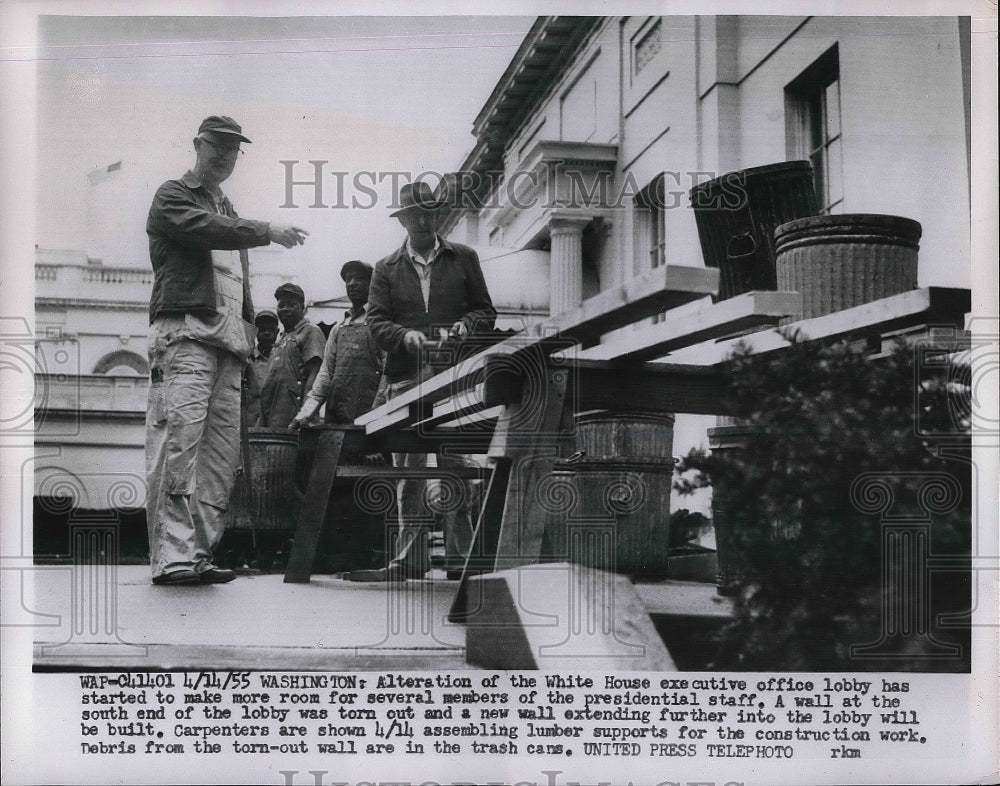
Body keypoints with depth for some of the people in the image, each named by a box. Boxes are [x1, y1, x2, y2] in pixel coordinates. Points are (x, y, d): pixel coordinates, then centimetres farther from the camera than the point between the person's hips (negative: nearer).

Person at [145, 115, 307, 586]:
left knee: (222, 454, -1)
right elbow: (206, 229, -13)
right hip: (184, 330, -7)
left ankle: (198, 555, 0)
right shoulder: (173, 197, 9)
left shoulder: (228, 210, 31)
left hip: (228, 340, 8)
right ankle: (171, 556, -20)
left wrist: (248, 331, 15)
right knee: (179, 442, -17)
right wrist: (268, 231, -22)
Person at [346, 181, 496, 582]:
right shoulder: (387, 269, 16)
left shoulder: (464, 258, 14)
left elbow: (486, 312, 13)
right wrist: (406, 335, -13)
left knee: (452, 462, -7)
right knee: (407, 468, 0)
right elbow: (376, 323, 7)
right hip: (404, 379, 2)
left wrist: (466, 325, -9)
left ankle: (461, 551, -1)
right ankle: (410, 557, 2)